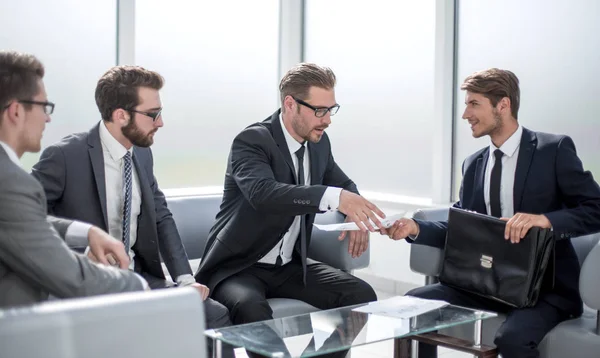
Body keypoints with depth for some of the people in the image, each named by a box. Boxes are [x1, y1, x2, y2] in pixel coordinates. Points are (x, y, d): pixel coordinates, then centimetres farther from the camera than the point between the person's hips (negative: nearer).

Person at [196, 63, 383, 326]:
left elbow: (344, 185, 21)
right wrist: (334, 197, -49)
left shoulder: (319, 143, 5)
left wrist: (355, 215, -3)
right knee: (252, 311, -38)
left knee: (361, 295, -13)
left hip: (290, 267, 7)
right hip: (238, 268, -6)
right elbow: (263, 193, -37)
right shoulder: (251, 142, -17)